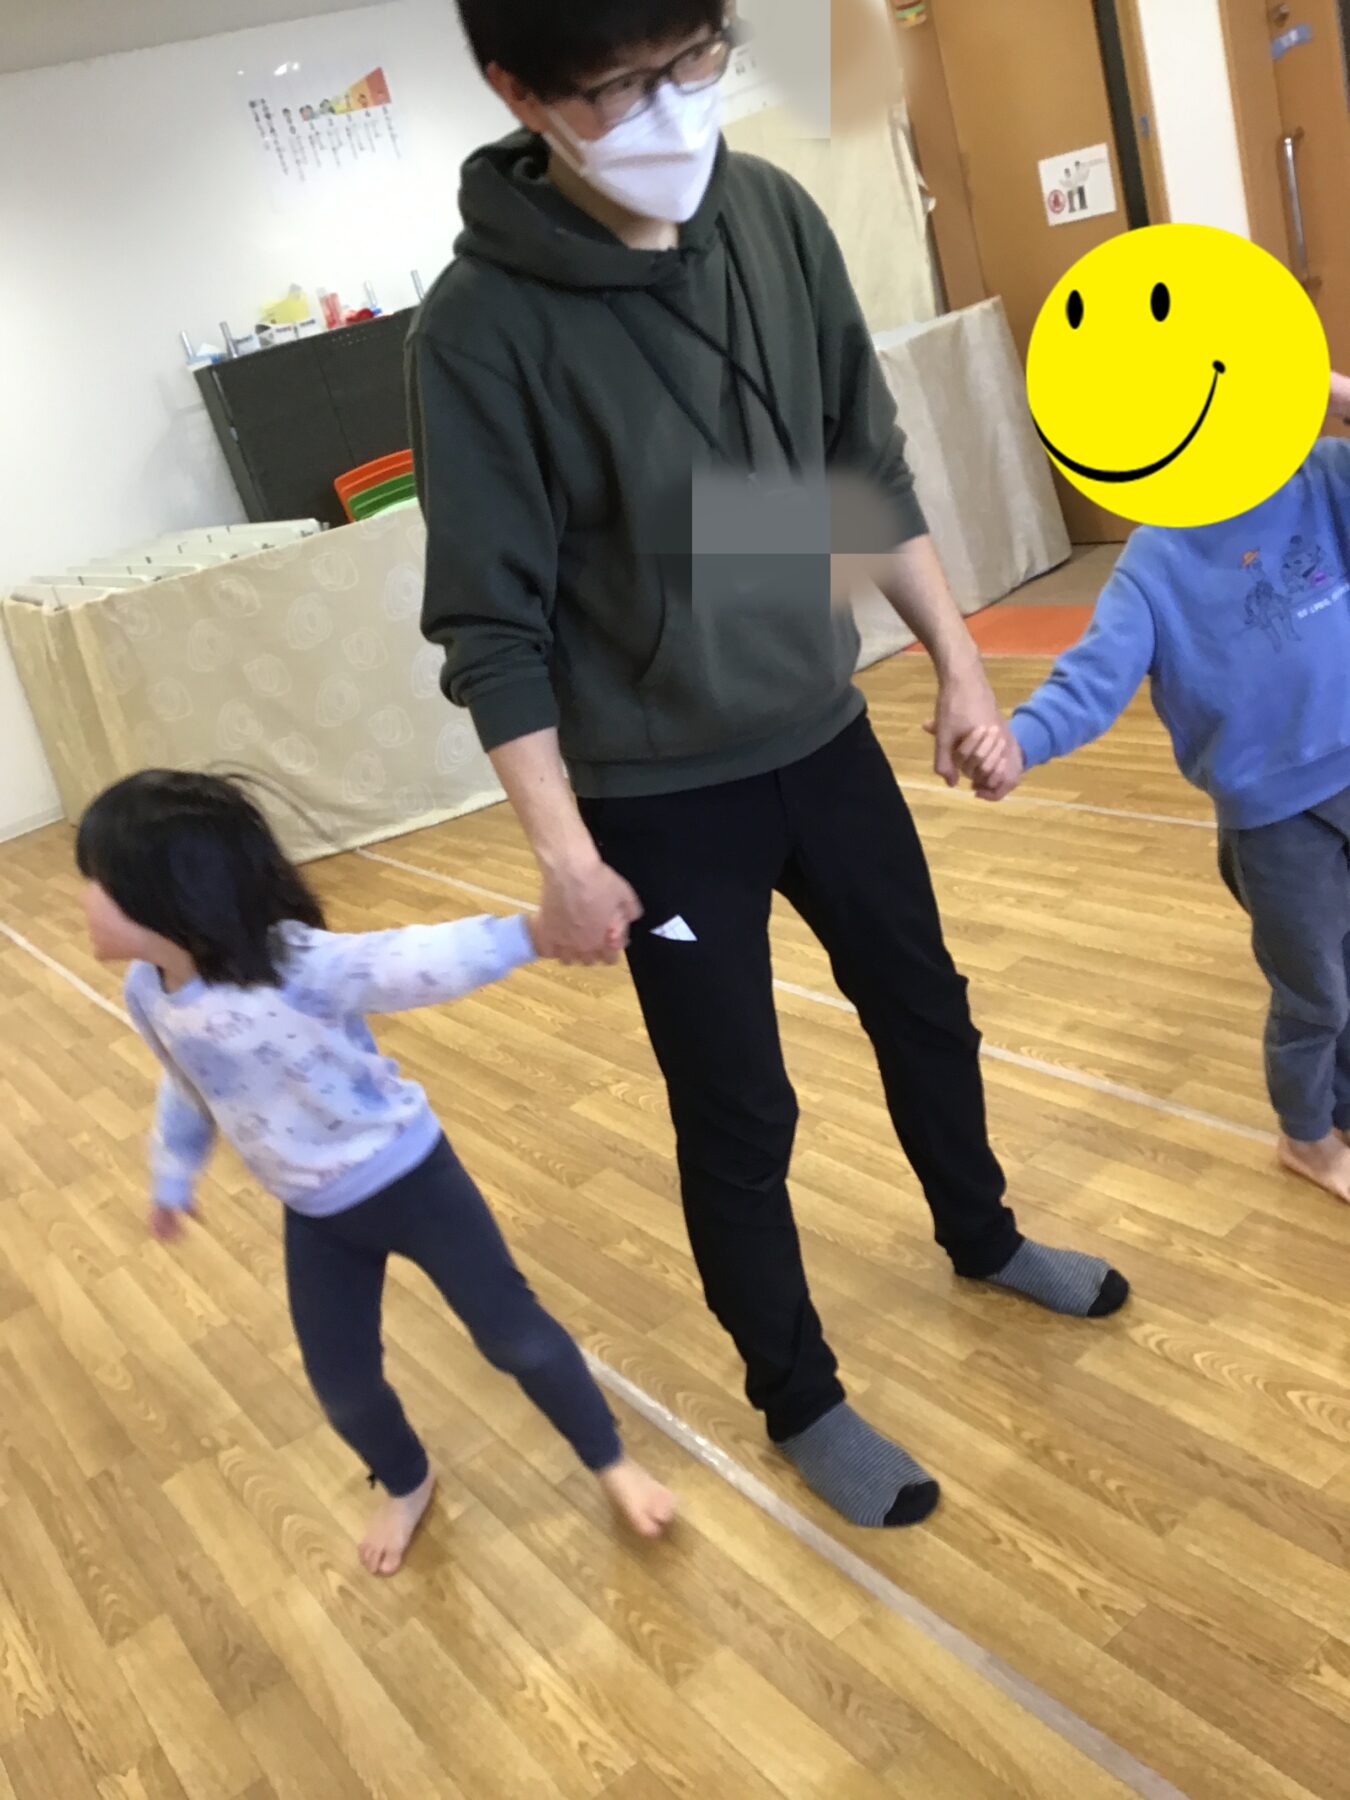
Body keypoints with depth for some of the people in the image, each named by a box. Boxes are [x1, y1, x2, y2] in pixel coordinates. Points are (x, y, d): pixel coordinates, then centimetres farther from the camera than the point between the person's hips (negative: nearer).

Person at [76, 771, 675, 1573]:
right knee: (342, 1385, 15)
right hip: (316, 1216, 6)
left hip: (409, 1177, -6)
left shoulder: (296, 965, -32)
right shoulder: (149, 994, -7)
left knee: (516, 1334, 3)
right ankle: (407, 1484, 47)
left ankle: (612, 1463, 29)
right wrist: (173, 1179, 28)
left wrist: (534, 931, -61)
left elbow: (417, 963, -45)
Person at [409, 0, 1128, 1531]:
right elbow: (491, 622, -15)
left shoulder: (775, 216, -4)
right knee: (736, 1114, 7)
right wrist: (563, 853, -16)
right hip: (661, 797, -5)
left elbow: (869, 469, 6)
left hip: (824, 735, 6)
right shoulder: (482, 326, -19)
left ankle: (982, 1239, 51)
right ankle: (798, 1403, 32)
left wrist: (956, 660, 7)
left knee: (925, 1008, 21)